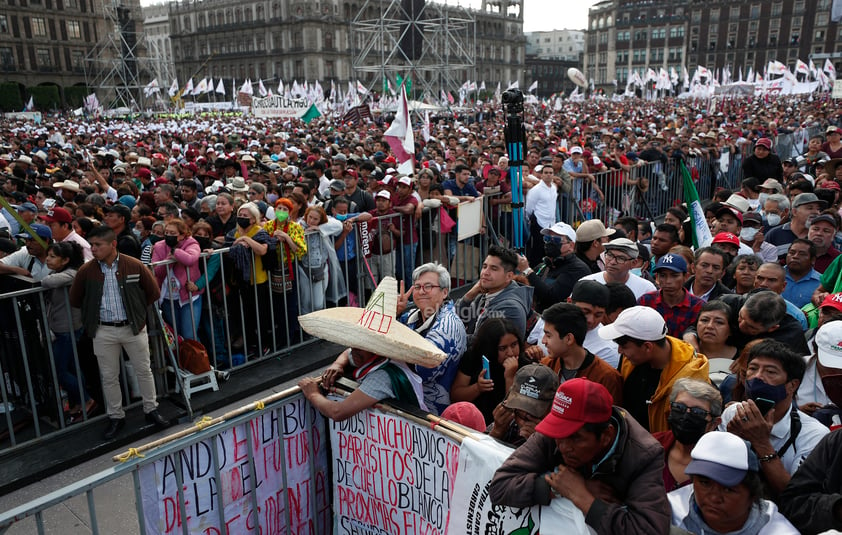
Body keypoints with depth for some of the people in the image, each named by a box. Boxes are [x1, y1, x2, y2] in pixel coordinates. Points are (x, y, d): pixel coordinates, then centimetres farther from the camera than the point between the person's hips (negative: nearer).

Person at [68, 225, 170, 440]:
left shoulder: (134, 266, -10)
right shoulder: (86, 271, -6)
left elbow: (154, 292, 1)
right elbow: (75, 300, 8)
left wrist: (136, 309, 6)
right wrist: (95, 311, 10)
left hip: (133, 327, -1)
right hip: (104, 331, 1)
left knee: (144, 371, 10)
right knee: (109, 377, 10)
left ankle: (151, 410, 26)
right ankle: (115, 417, 26)